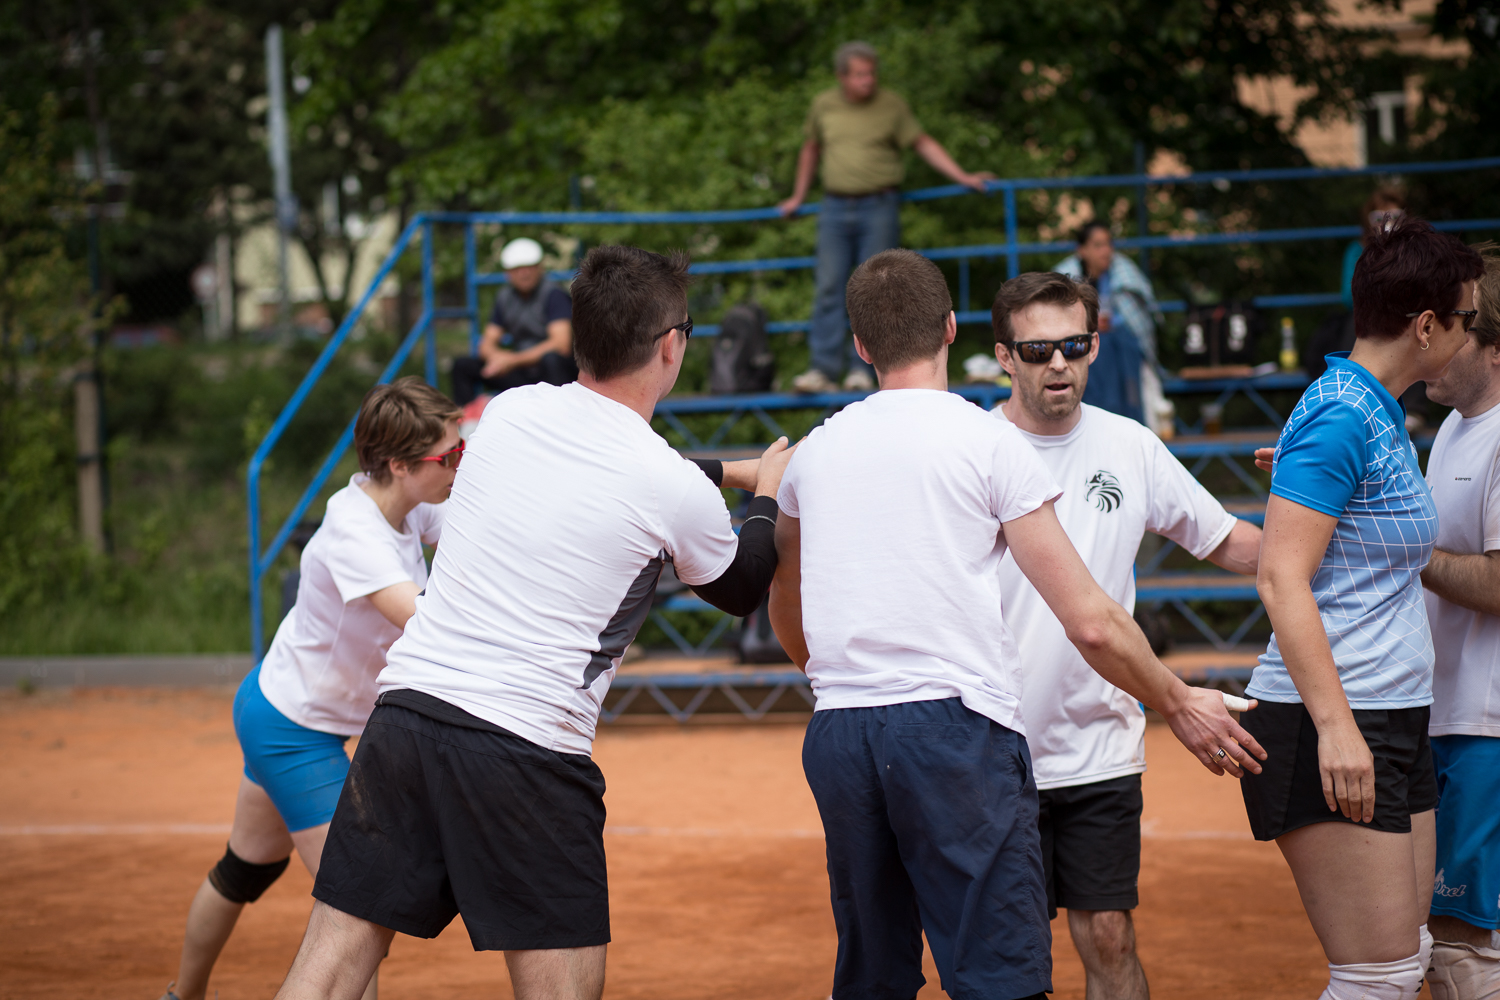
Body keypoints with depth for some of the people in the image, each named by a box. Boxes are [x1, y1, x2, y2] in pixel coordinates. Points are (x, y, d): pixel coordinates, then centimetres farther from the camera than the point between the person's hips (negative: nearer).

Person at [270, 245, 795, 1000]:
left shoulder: (509, 412, 9)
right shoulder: (676, 492, -4)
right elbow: (741, 590, 17)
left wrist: (730, 472, 39)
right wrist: (766, 497, 35)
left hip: (408, 704, 5)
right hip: (527, 749, -5)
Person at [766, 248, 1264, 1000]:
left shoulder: (813, 452, 15)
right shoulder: (987, 441, 0)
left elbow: (787, 624, 30)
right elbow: (1090, 623, -3)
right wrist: (1179, 704, 12)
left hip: (836, 735, 5)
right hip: (955, 725, -5)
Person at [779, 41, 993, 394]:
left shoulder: (891, 105, 0)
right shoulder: (823, 106, 7)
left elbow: (923, 144, 3)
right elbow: (811, 149, 22)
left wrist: (962, 177, -5)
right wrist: (798, 197, 27)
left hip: (879, 208, -2)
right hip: (835, 208, 2)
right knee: (828, 288, -4)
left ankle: (862, 370, 0)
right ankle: (824, 370, -5)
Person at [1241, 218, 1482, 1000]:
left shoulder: (1385, 419, 15)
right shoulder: (1341, 419, -14)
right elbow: (1280, 578, -21)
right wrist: (1336, 725, -26)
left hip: (1394, 727, 10)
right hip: (1329, 729, -10)